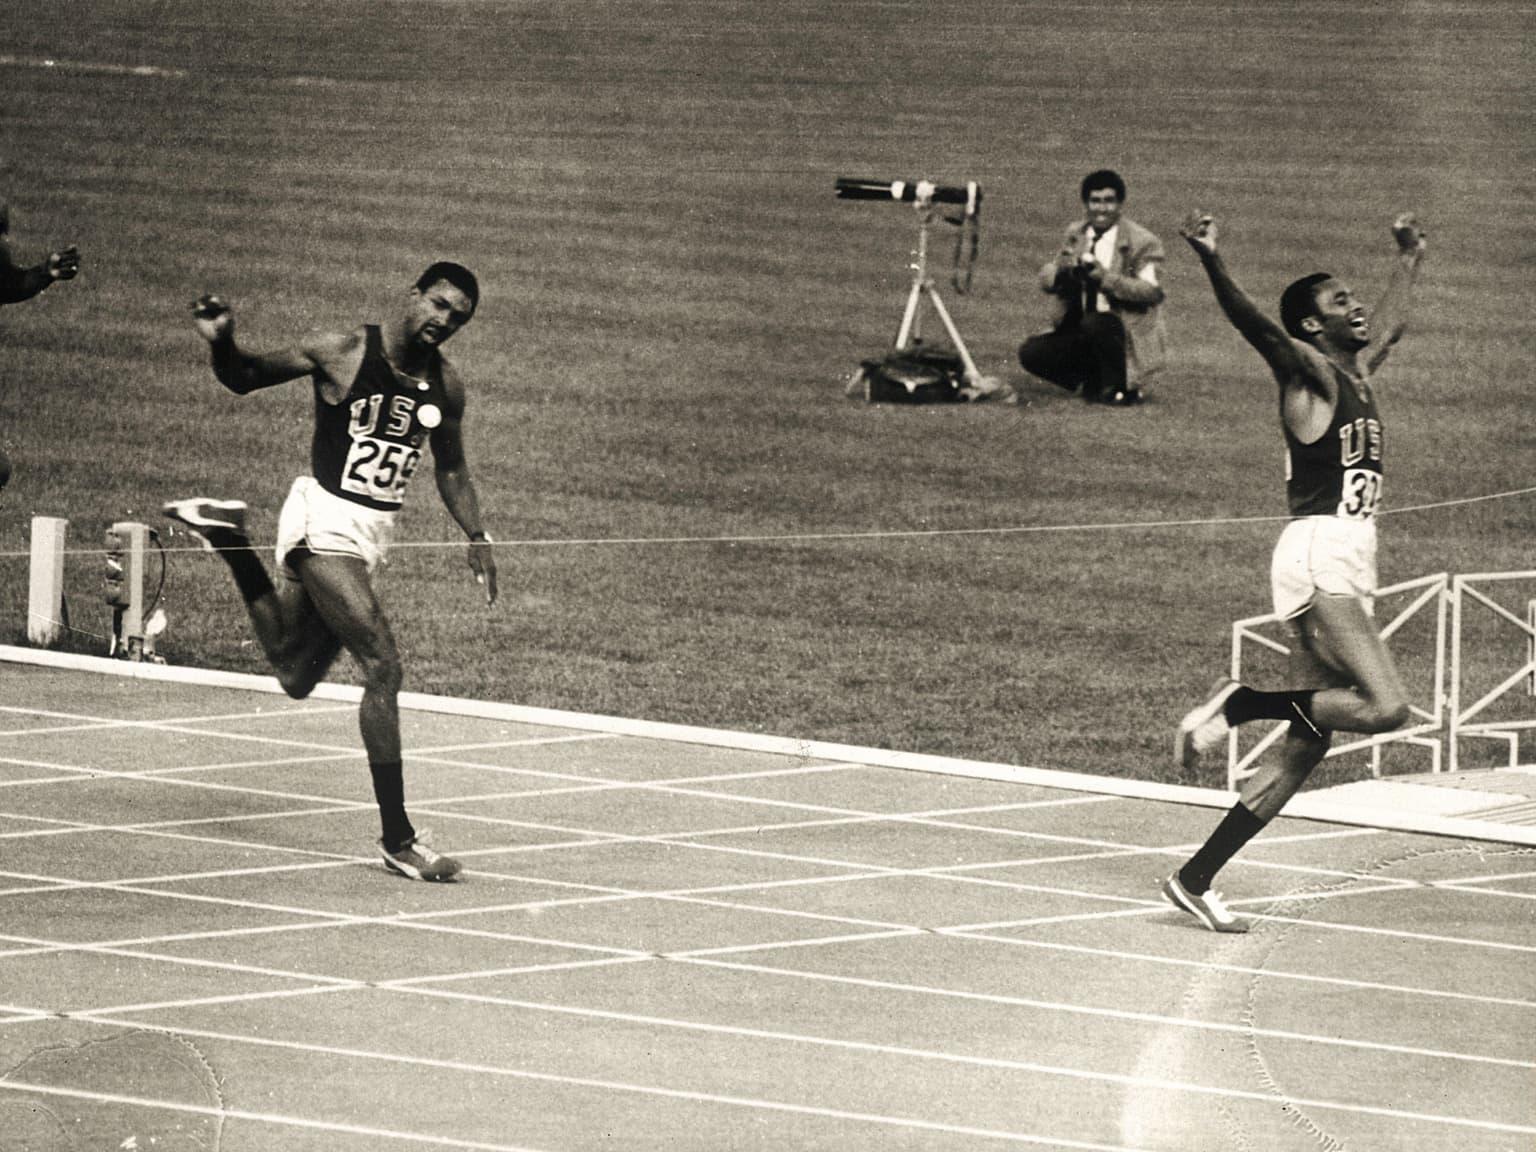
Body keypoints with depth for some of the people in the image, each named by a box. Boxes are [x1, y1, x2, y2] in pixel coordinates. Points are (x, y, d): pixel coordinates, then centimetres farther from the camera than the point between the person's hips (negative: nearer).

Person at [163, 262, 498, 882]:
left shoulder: (445, 385, 4)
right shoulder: (340, 353, -12)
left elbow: (450, 470, 18)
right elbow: (245, 380, -1)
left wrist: (476, 538, 8)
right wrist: (222, 344, -21)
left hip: (373, 532, 7)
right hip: (324, 522, -7)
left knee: (295, 677, 19)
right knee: (382, 665, -20)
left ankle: (227, 537, 35)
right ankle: (397, 835, -15)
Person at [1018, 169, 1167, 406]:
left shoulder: (1142, 242, -11)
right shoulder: (1075, 233, 7)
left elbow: (1151, 291, -21)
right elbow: (1045, 280, 5)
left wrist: (1105, 277, -33)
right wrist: (1061, 271, -20)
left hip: (1127, 334, -5)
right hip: (1081, 331, 5)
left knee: (1095, 323, -37)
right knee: (1030, 353, -13)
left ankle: (1120, 389, -12)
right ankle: (1094, 382, 7)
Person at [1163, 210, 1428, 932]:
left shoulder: (1357, 372, 21)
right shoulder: (1309, 370, -3)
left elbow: (1390, 322, 44)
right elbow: (1254, 324, -22)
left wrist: (1409, 258, 56)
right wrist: (1210, 262, -39)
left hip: (1349, 567, 9)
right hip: (1318, 555, -9)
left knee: (1305, 750, 4)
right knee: (1385, 706, -26)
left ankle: (1195, 879, 5)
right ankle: (1241, 705, -11)